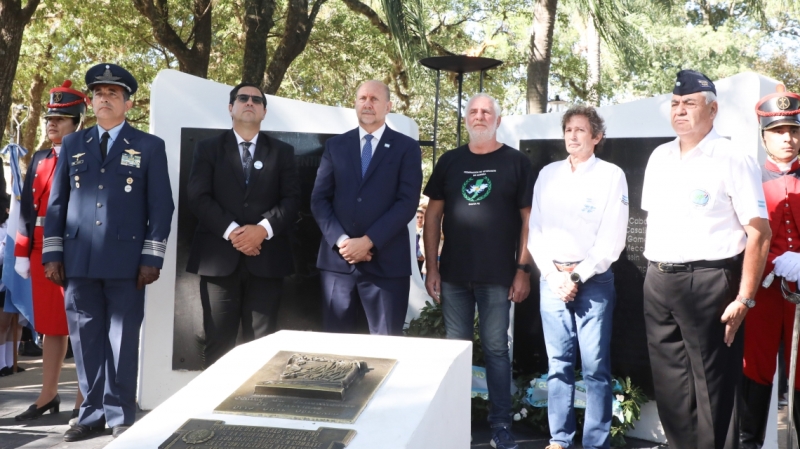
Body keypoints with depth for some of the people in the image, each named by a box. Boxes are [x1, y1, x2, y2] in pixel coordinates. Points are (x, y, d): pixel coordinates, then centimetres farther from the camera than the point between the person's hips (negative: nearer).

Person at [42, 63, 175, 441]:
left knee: (123, 339, 1)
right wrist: (53, 254, 4)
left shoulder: (149, 147, 6)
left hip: (125, 261, -3)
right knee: (86, 339, 6)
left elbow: (161, 207, 1)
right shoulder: (72, 144, 14)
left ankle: (121, 416, 9)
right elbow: (56, 202, 13)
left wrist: (152, 258, -7)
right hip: (79, 260, 3)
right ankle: (92, 413, 16)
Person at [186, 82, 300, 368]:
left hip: (266, 258, 1)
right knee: (218, 342, 2)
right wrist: (231, 231, -14)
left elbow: (292, 199, 2)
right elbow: (198, 196, -2)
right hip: (219, 257, -1)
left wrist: (263, 229, -15)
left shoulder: (282, 152, 14)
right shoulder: (208, 148, 11)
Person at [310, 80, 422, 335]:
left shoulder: (407, 148, 4)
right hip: (337, 259, 3)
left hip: (386, 262, -2)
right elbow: (319, 199, 6)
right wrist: (340, 240, -10)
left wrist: (368, 241, -15)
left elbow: (407, 202, -7)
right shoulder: (335, 145, 12)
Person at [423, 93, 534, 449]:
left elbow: (528, 218, -1)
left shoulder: (516, 162, 0)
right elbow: (433, 214, 7)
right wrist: (431, 267, 1)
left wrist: (523, 269, -7)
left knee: (495, 349, 4)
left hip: (497, 276, -2)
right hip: (453, 274, 3)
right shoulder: (449, 161, 7)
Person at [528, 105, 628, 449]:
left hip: (593, 279, -3)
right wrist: (552, 274, -3)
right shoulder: (548, 174, 10)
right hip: (552, 277, 3)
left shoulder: (611, 175, -1)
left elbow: (612, 239, -6)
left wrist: (578, 277, -9)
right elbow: (535, 230, 9)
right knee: (558, 364, 6)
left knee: (595, 366, -3)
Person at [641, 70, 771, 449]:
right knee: (670, 385, 13)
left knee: (713, 387, 1)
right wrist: (656, 271, 14)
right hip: (658, 283, 7)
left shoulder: (732, 160, -8)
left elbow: (759, 234, -11)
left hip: (708, 283, -6)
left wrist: (744, 299, -16)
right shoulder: (659, 158, 13)